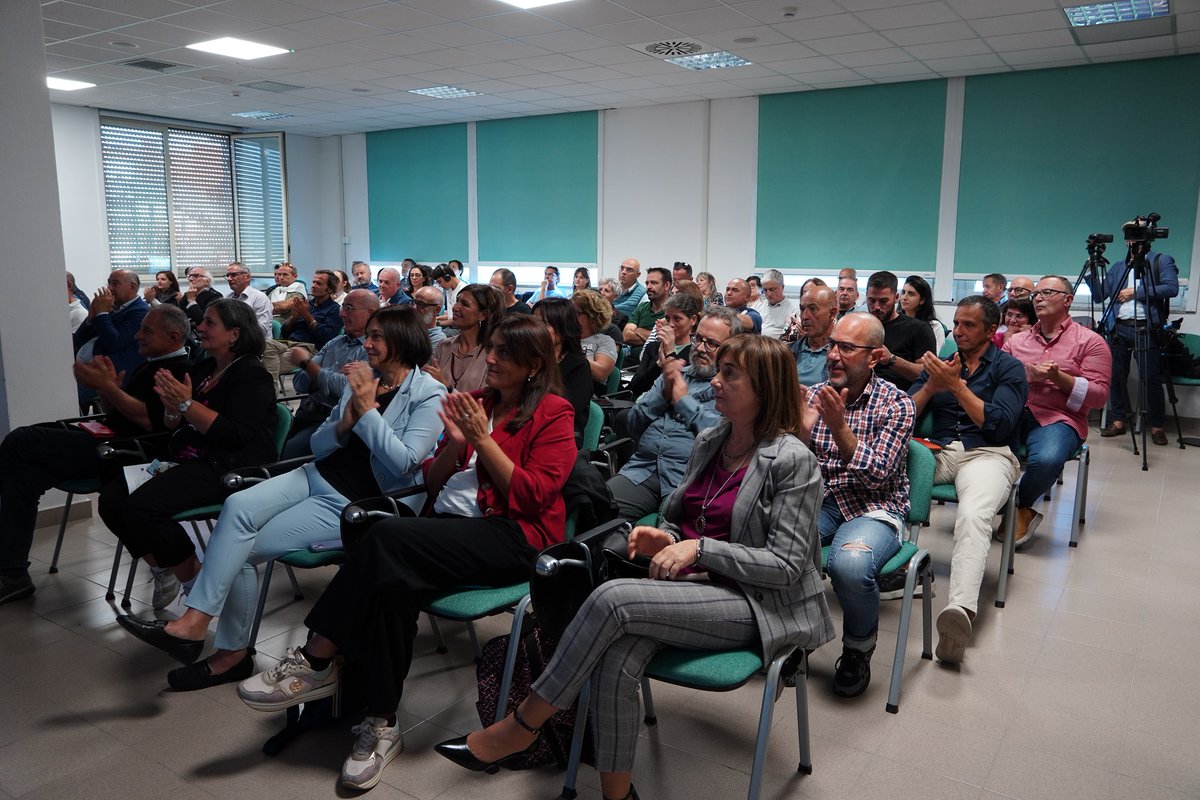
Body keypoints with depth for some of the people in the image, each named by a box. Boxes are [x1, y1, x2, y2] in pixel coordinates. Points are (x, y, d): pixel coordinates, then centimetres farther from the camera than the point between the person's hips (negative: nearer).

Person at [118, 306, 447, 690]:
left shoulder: (428, 395, -9)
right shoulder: (362, 380, 11)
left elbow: (404, 462, -21)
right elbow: (317, 445, 11)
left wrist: (366, 409, -19)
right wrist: (346, 421, -9)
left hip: (353, 503, -6)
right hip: (318, 476, 6)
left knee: (242, 549, -15)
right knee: (237, 506, -20)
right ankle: (193, 622, -16)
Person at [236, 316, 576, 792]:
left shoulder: (552, 412, 2)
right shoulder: (473, 403, 18)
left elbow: (533, 495, -8)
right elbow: (431, 483, 17)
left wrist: (483, 439, -12)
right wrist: (454, 443, -2)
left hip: (514, 536, -5)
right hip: (449, 527, 6)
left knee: (388, 539, -28)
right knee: (394, 580, -28)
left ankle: (317, 662, -15)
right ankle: (382, 725, -21)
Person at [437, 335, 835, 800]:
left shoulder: (792, 461, -10)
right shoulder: (709, 442, 10)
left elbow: (785, 567, -13)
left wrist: (699, 549, -18)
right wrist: (666, 539, -2)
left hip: (757, 603, -5)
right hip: (693, 586, 6)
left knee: (612, 598, -28)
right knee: (615, 654, -29)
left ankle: (521, 726, -12)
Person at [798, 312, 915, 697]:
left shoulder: (896, 404, -4)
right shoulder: (814, 395, 6)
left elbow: (877, 477, -14)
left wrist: (839, 427, -26)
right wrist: (802, 430, -19)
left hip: (874, 509, -3)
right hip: (819, 502, 3)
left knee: (849, 563, -35)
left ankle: (858, 650, -2)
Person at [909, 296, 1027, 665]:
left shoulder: (1009, 368, 11)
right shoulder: (941, 362, 23)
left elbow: (1000, 424, -5)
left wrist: (957, 385, -9)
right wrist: (931, 386, -4)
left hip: (987, 453, -4)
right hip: (938, 451, 4)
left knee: (973, 517, -36)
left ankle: (961, 607, -54)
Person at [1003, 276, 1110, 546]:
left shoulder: (1090, 341, 10)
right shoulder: (1017, 340, 22)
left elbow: (1099, 395, 1)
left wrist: (1058, 377, -12)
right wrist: (1025, 375, -7)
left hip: (1058, 418, -3)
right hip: (1012, 412, 4)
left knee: (1046, 459, -38)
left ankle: (1018, 506, -4)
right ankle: (1019, 512, -11)